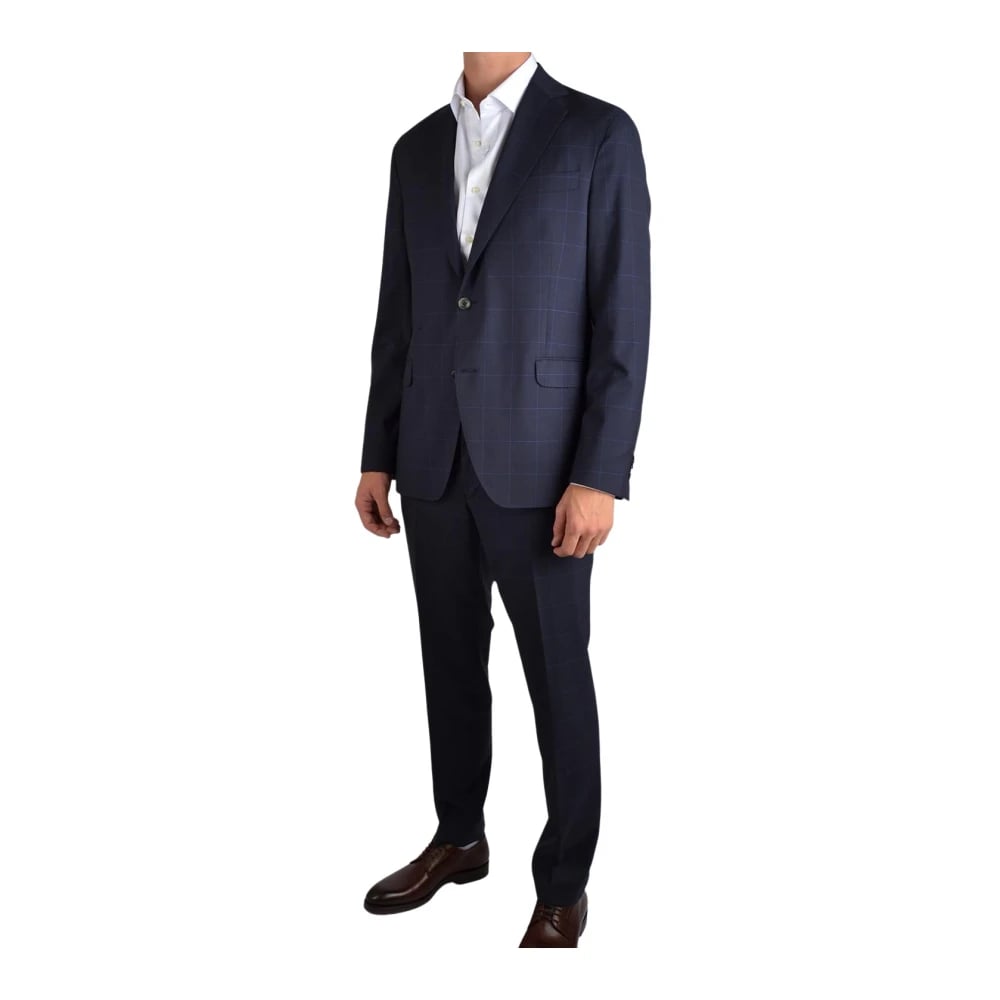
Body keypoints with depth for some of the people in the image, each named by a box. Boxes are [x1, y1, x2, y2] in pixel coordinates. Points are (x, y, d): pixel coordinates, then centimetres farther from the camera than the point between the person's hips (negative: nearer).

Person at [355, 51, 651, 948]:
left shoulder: (599, 135, -4)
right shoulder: (418, 150, 11)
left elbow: (622, 319, -9)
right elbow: (397, 315, 13)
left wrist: (600, 475, -15)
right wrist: (378, 456, 10)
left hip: (538, 466, -5)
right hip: (432, 460, 5)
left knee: (557, 677, 5)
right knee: (451, 659, 16)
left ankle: (564, 888, 20)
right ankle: (459, 839, 35)